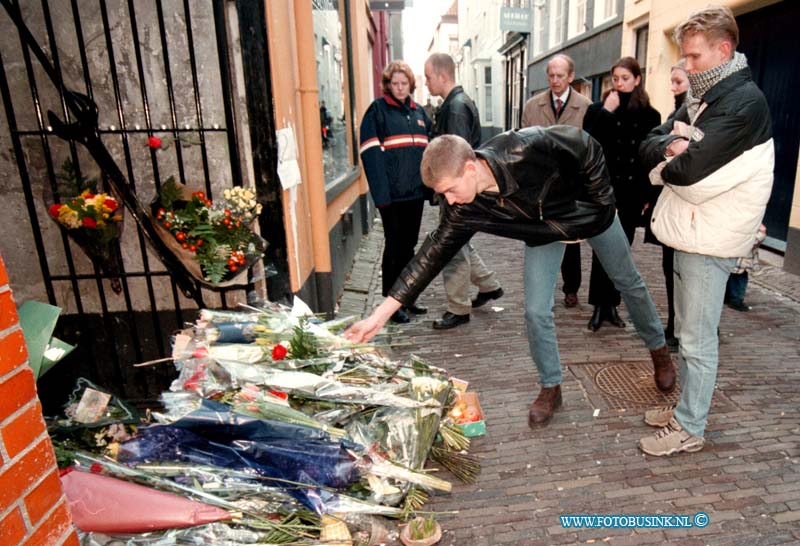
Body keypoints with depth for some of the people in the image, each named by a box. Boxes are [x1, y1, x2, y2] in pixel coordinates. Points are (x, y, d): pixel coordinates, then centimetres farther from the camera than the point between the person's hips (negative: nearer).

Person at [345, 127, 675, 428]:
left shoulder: (528, 147, -43)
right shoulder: (463, 209, -29)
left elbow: (588, 147, -25)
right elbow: (433, 254, -25)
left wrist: (601, 202, -20)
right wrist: (380, 314, -28)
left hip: (590, 212, -1)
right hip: (544, 233, 2)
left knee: (629, 283, 17)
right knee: (536, 311, -8)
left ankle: (658, 350, 45)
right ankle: (550, 388, 17)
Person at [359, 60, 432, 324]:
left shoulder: (418, 112, 16)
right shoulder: (377, 110, -3)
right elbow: (371, 153, -11)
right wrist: (381, 193, -20)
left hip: (415, 192, 6)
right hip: (393, 194, -6)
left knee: (409, 246, 13)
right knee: (395, 247, 0)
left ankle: (406, 297, 25)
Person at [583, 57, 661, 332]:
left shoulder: (649, 115, 5)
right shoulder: (597, 109, 2)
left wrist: (649, 195, 3)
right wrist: (606, 112, -14)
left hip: (632, 193, 2)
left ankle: (611, 304, 20)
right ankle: (599, 306, 8)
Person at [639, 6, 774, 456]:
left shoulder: (744, 102, -15)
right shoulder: (701, 99, 15)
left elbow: (691, 171, -24)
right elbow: (649, 145, 7)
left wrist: (666, 161, -3)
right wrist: (671, 147, -15)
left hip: (712, 239, -9)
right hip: (690, 232, 9)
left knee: (697, 339, -1)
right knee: (688, 331, 17)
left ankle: (690, 429, 13)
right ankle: (688, 407, 31)